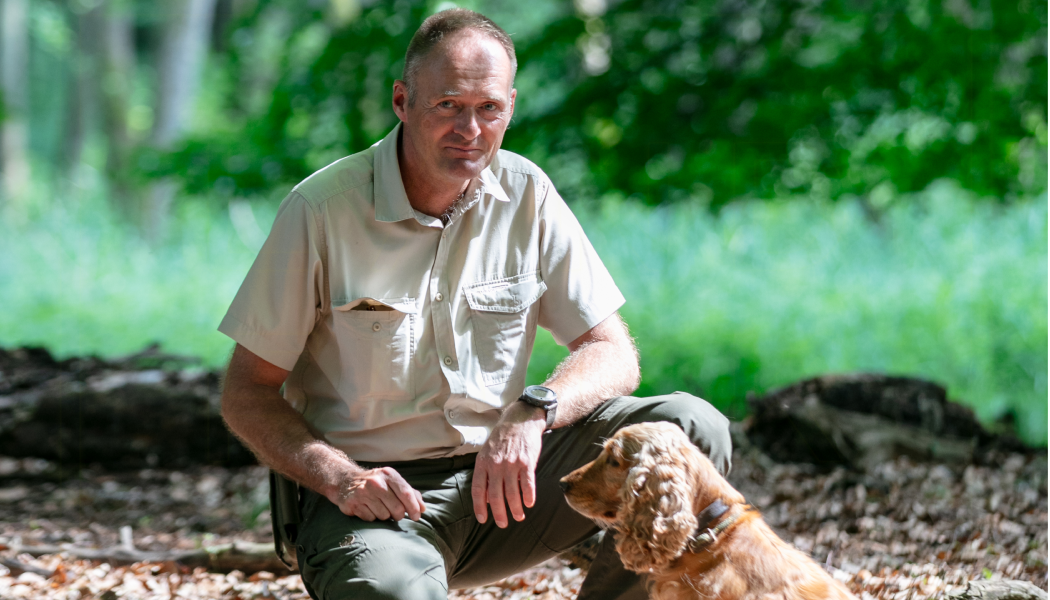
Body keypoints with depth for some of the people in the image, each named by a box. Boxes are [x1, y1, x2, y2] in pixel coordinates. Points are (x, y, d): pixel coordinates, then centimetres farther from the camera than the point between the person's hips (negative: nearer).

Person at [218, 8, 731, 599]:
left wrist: (533, 414, -21)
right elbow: (248, 393, -6)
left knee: (692, 428, -15)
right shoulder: (323, 209, -10)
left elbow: (613, 356, 1)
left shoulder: (527, 194, 1)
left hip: (502, 470, 5)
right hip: (378, 495, -4)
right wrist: (341, 478, -23)